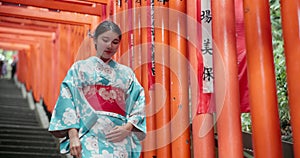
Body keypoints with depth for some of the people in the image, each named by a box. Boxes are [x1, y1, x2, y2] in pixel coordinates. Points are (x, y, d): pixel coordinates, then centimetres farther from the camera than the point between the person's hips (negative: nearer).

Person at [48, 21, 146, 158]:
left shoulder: (126, 73, 18)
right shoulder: (79, 68, 11)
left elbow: (139, 105, 12)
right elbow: (67, 101, 2)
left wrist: (127, 128, -6)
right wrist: (73, 136, -9)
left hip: (121, 141, 3)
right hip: (91, 140, -3)